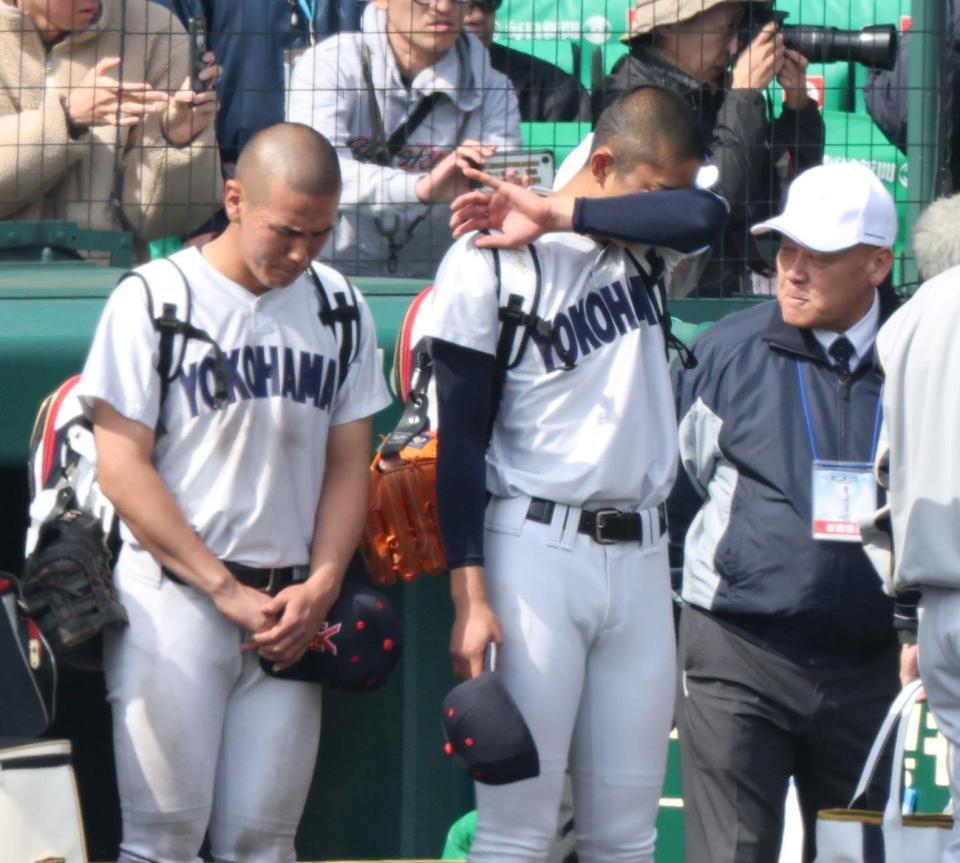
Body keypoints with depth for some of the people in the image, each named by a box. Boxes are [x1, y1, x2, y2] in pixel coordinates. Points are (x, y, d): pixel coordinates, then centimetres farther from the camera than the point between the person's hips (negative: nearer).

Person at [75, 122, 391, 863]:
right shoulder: (154, 298, -4)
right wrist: (227, 590, -10)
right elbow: (123, 467, -7)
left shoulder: (339, 308, 11)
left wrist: (321, 586, -3)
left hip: (292, 613, 4)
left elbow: (349, 464, 14)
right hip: (173, 598, -4)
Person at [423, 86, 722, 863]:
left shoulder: (649, 248, 10)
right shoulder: (489, 261, -8)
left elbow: (707, 214, -14)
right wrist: (470, 597, -15)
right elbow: (461, 440, -9)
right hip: (536, 546, -6)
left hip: (639, 556, 6)